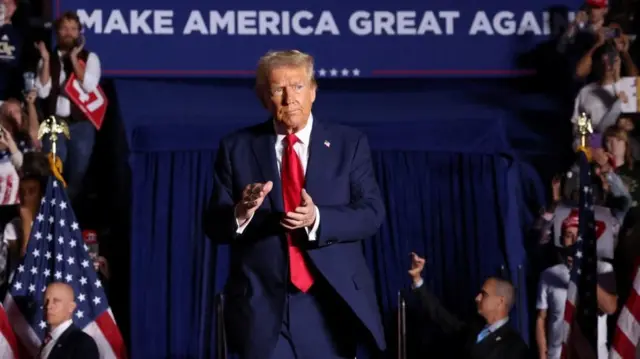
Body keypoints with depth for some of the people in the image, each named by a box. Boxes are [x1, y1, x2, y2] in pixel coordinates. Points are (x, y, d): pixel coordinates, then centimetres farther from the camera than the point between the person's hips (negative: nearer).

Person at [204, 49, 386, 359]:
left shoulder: (349, 144, 5)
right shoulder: (237, 148, 5)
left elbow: (371, 213, -4)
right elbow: (213, 226, 2)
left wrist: (317, 219, -21)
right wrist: (241, 213, -21)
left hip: (331, 301, 1)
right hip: (263, 304, -1)